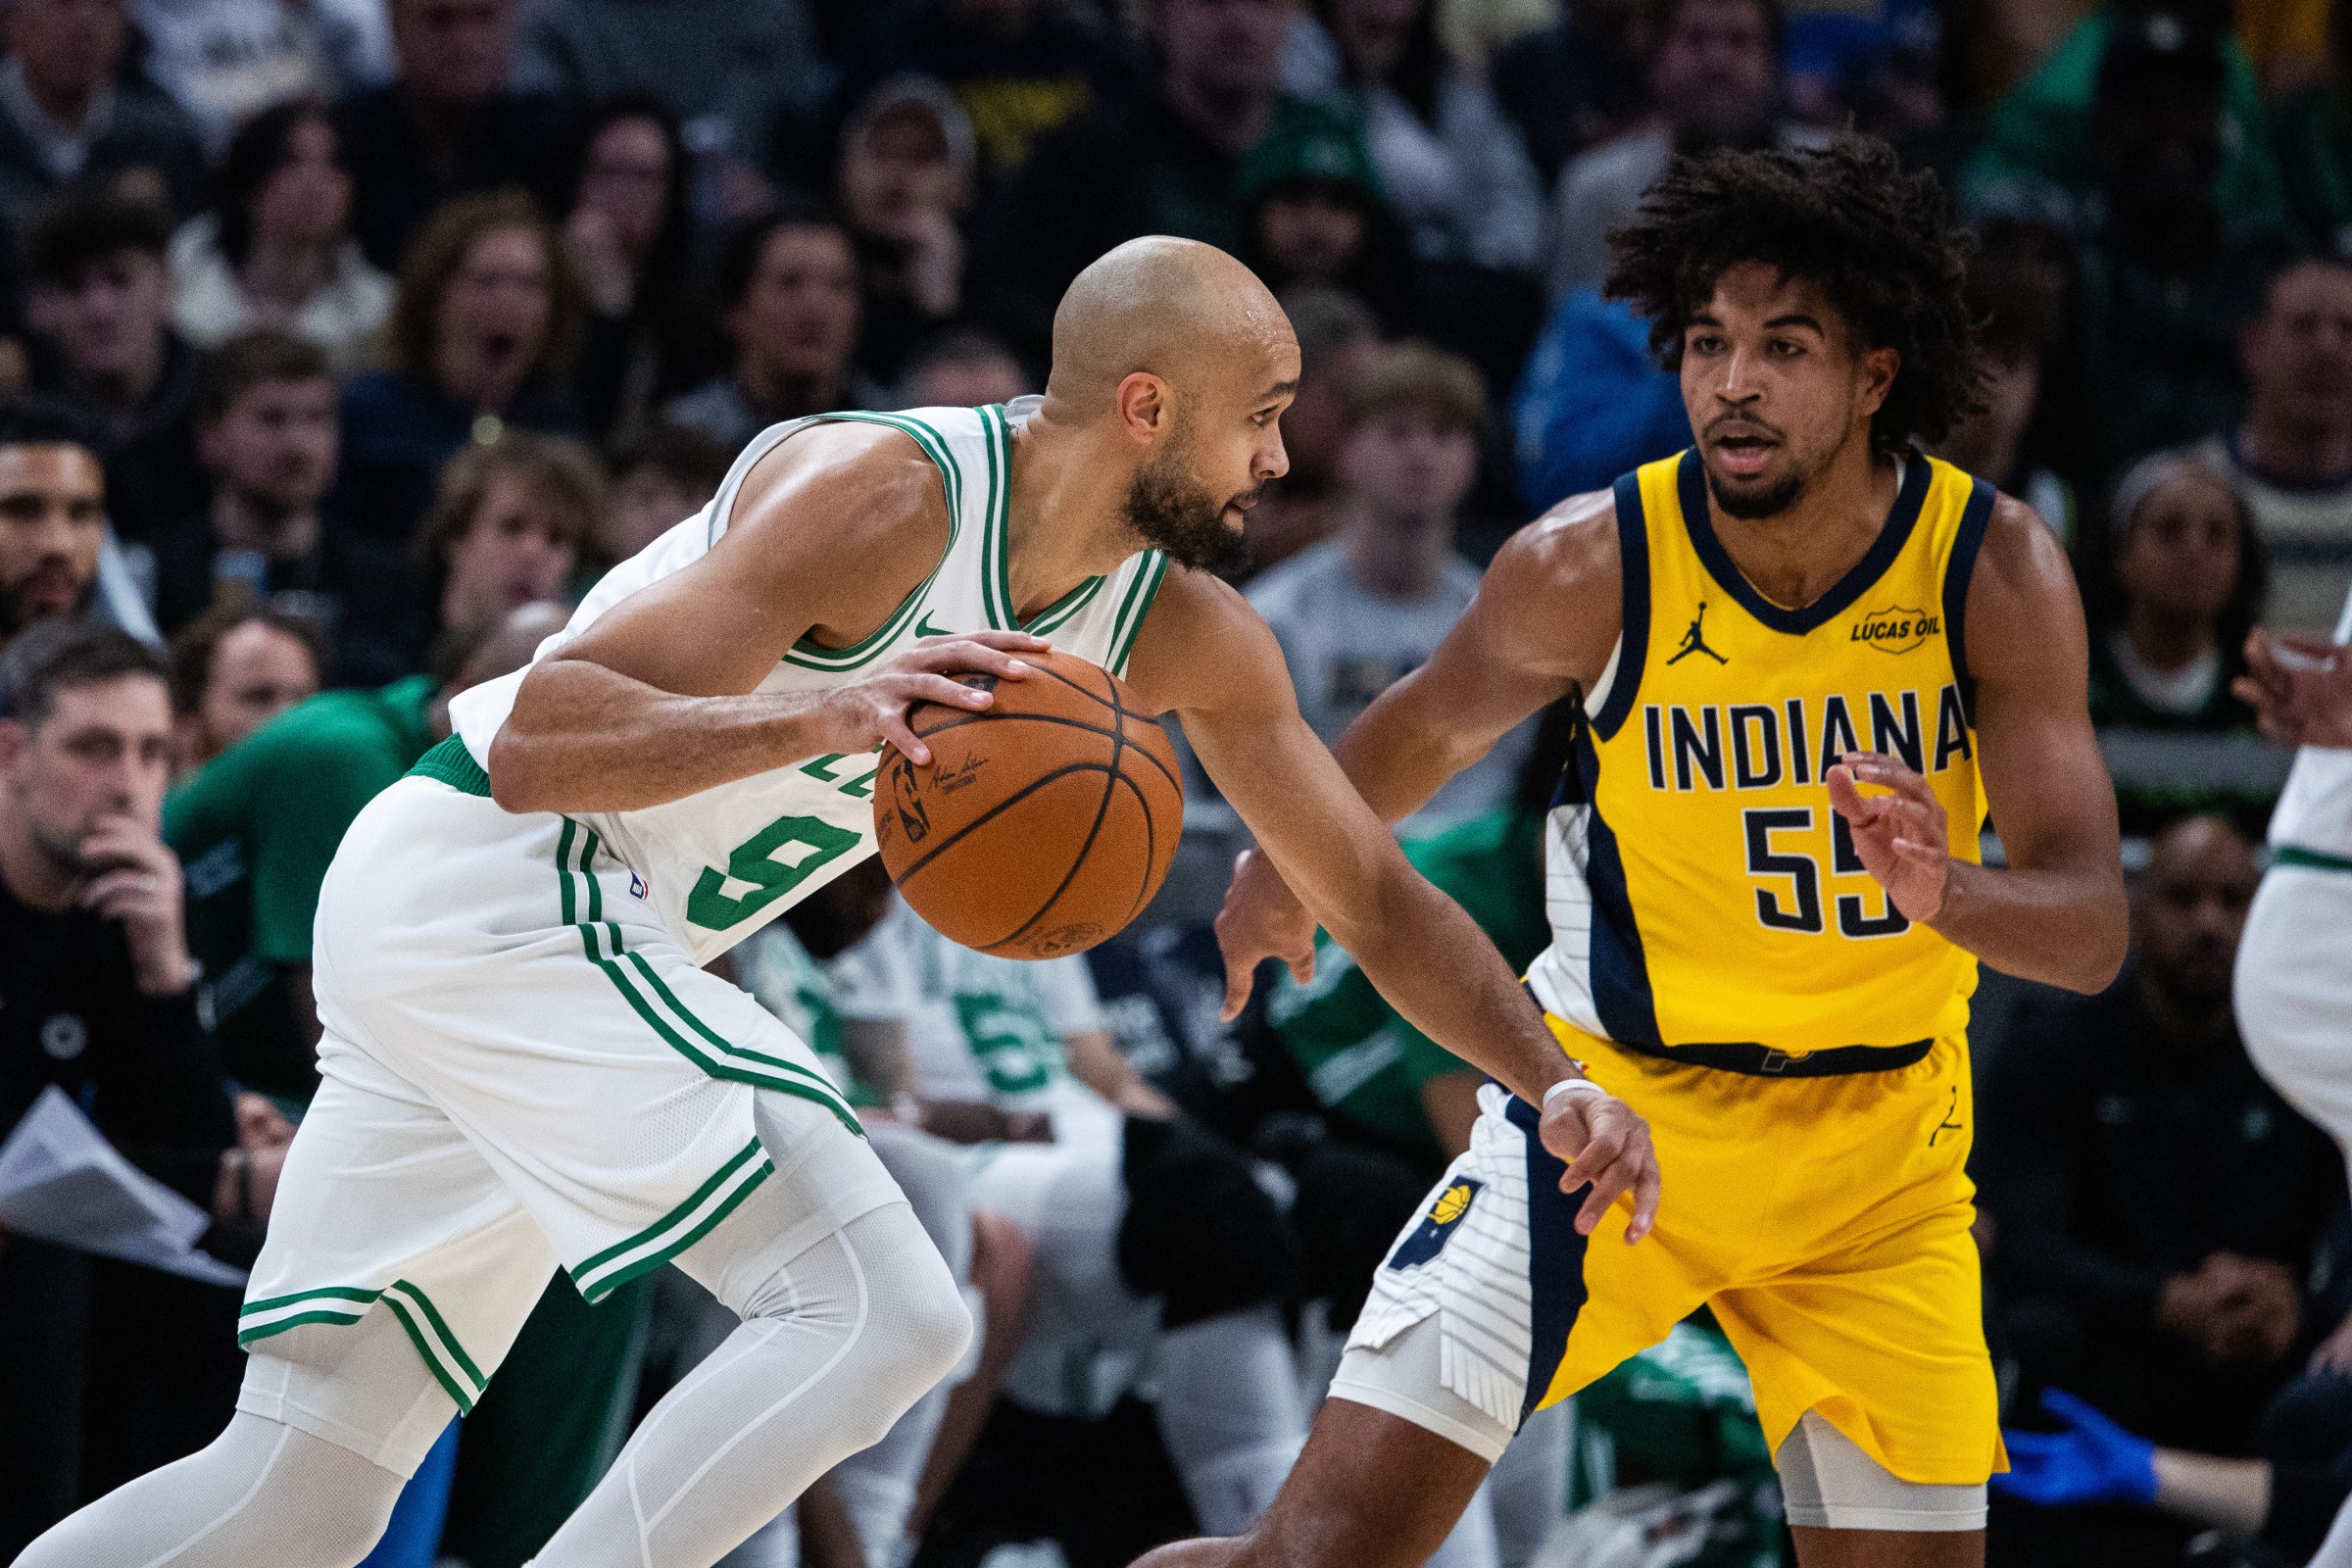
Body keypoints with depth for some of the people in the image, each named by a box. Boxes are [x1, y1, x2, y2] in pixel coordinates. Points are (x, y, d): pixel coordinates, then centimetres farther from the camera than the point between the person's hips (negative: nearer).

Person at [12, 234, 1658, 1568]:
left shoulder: (1191, 640, 4)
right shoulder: (887, 493, -21)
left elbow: (1376, 895, 14)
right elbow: (537, 742, -26)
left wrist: (1555, 1081, 0)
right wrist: (813, 715, -42)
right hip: (486, 888, -9)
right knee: (885, 1312, -18)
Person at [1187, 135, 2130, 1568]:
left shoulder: (1994, 569, -15)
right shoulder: (1592, 564, -16)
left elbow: (2092, 930, -20)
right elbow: (1434, 727, 6)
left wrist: (1943, 895, -39)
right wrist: (1287, 880, 15)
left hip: (1879, 1142, 2)